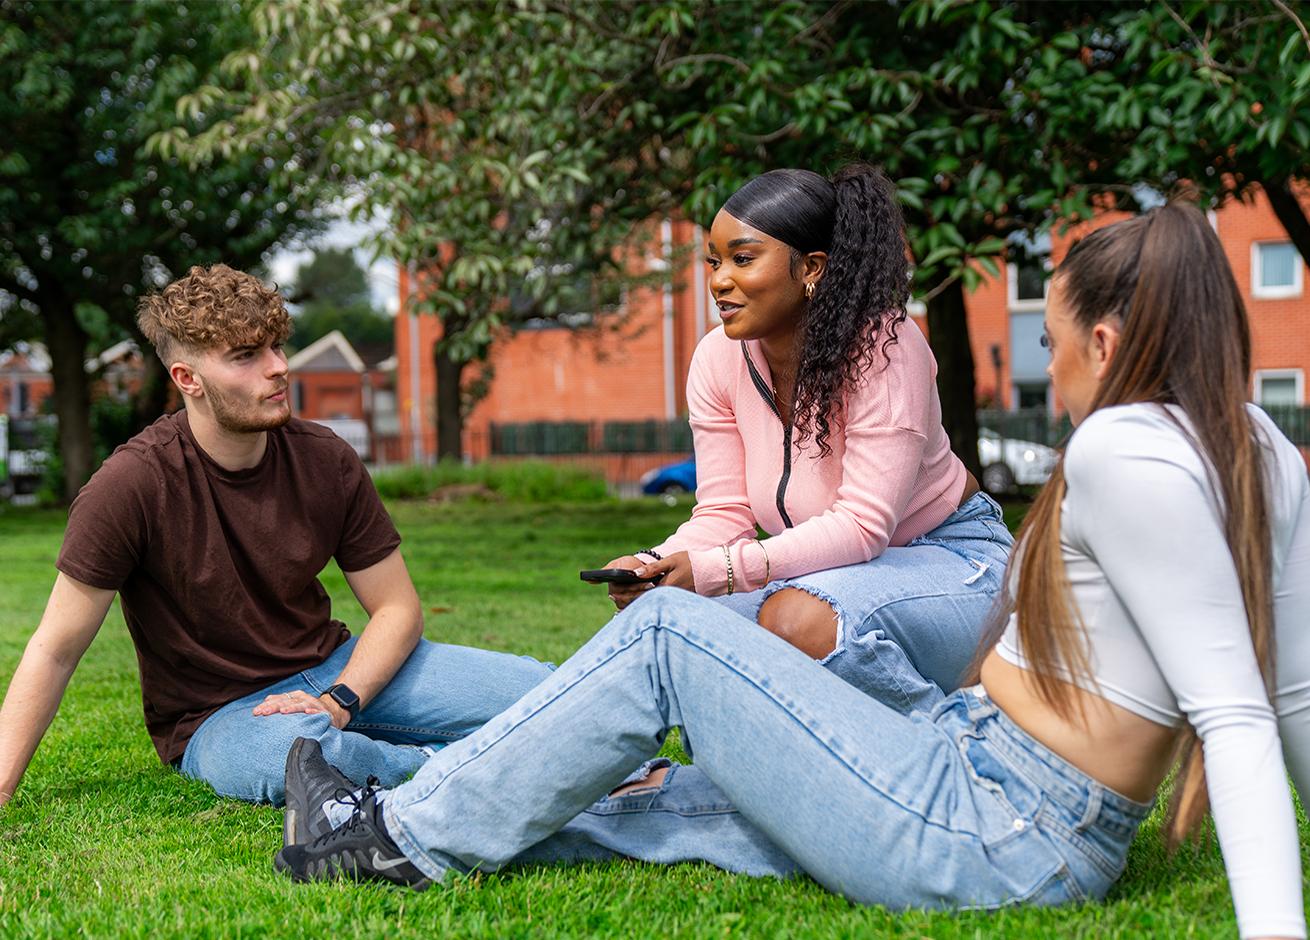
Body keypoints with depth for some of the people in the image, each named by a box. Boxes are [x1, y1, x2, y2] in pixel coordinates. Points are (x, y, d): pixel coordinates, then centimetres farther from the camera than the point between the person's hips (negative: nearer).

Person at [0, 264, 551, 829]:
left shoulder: (326, 462, -5)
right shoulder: (133, 484, -18)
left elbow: (397, 607, 0)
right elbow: (55, 652, -13)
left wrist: (338, 702, -18)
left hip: (338, 672, 3)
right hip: (215, 716, -3)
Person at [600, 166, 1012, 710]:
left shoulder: (884, 349, -24)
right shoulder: (718, 359, -5)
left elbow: (861, 526, -29)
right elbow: (724, 513, -4)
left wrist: (714, 570, -37)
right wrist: (653, 565, -27)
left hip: (948, 560, -6)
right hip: (836, 570, 6)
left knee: (799, 620, -36)